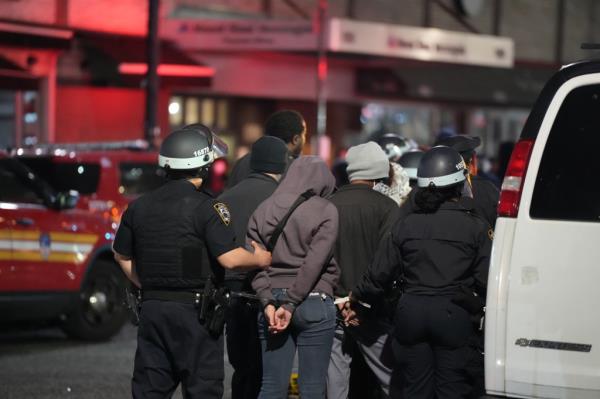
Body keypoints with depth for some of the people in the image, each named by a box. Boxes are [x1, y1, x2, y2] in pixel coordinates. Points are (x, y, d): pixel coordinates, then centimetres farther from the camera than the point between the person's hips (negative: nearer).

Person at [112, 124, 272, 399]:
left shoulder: (139, 207, 9)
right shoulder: (206, 208, -11)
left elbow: (122, 255, 19)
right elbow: (229, 258, -17)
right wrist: (259, 259, 1)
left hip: (152, 308, 6)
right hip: (195, 311, -6)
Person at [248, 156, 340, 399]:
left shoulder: (263, 210, 8)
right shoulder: (325, 210, -4)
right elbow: (315, 262, -11)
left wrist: (268, 302, -5)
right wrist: (291, 304, -11)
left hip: (273, 303, 4)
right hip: (313, 303, -4)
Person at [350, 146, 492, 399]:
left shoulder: (406, 225, 4)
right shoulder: (476, 227, -3)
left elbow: (378, 274, 6)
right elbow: (485, 280, -7)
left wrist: (357, 301, 21)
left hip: (411, 312, 3)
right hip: (452, 316, -3)